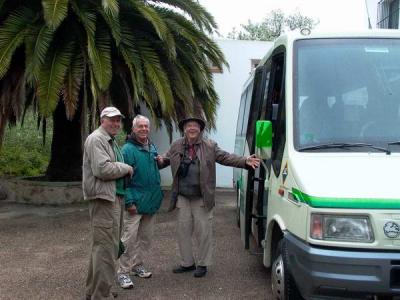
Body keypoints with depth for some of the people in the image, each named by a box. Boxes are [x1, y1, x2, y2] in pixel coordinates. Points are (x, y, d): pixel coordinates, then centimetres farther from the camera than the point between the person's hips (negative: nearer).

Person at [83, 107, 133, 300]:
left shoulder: (111, 141, 21)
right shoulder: (96, 139, -11)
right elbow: (102, 169, -22)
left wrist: (124, 170, 7)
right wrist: (126, 168, -10)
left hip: (113, 197, 11)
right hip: (103, 198, -11)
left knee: (101, 246, 17)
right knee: (106, 247, -10)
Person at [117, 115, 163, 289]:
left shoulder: (152, 148, 12)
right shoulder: (128, 149, -12)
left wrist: (158, 196, 16)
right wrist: (129, 201, -21)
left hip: (151, 203, 8)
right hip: (135, 203, -7)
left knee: (146, 238, 16)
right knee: (129, 239, -4)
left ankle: (137, 265, 30)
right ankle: (123, 272, 5)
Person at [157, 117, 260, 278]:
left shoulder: (210, 146, 0)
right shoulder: (176, 146, 6)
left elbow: (226, 157, -2)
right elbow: (166, 159, 15)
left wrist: (245, 161, -15)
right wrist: (161, 160, -10)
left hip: (202, 198, -3)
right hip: (182, 197, 3)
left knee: (203, 231, 2)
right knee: (183, 230, 10)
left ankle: (203, 264, 16)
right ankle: (187, 263, 24)